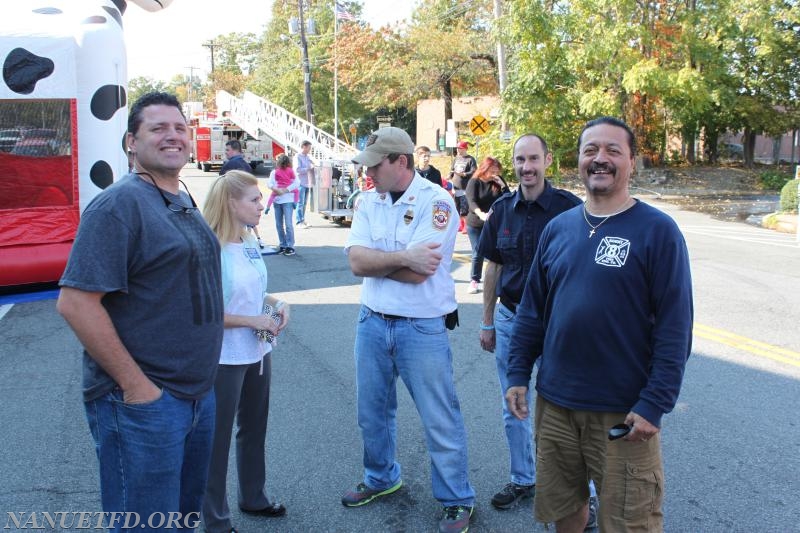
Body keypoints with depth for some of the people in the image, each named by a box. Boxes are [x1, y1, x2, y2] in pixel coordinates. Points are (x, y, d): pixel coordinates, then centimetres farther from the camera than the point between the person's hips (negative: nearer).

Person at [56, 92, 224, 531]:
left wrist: (201, 383, 15)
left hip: (199, 393, 8)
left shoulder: (185, 204, 12)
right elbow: (75, 301, -21)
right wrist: (135, 385, -21)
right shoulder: (120, 203, -14)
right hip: (143, 401, -8)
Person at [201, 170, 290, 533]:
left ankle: (253, 498, 43)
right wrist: (253, 320, -21)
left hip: (258, 353, 8)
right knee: (218, 440, 8)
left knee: (254, 431, 22)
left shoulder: (250, 243, 2)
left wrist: (277, 302, -3)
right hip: (225, 359, -8)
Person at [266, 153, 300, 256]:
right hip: (277, 200, 5)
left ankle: (290, 246, -7)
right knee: (279, 224, 8)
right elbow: (269, 183, -1)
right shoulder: (274, 172, 12)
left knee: (288, 223, -10)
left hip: (287, 200, -5)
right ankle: (283, 245, 16)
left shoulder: (290, 171, 2)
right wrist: (276, 189, -20)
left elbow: (297, 183, -9)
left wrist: (286, 190, -16)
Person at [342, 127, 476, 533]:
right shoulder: (367, 201, 3)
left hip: (422, 327, -5)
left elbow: (417, 273, -22)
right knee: (372, 411, 20)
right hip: (372, 321, 6)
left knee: (440, 419, 5)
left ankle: (457, 500, 23)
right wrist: (403, 257, -20)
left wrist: (374, 260, -11)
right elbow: (356, 261, -10)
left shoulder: (436, 202, -14)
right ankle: (381, 478, 44)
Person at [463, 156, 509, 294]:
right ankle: (474, 281, 16)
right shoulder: (474, 182, -8)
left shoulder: (498, 181, 1)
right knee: (478, 253, 3)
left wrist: (502, 184, -18)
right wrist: (481, 214, -40)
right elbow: (471, 201, -22)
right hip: (475, 224, -2)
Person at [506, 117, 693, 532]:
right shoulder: (558, 228, 5)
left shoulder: (657, 230, -9)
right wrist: (518, 374, 6)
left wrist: (654, 405, -15)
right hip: (554, 403, 5)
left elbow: (674, 327, -12)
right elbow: (532, 309, 10)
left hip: (624, 412, -4)